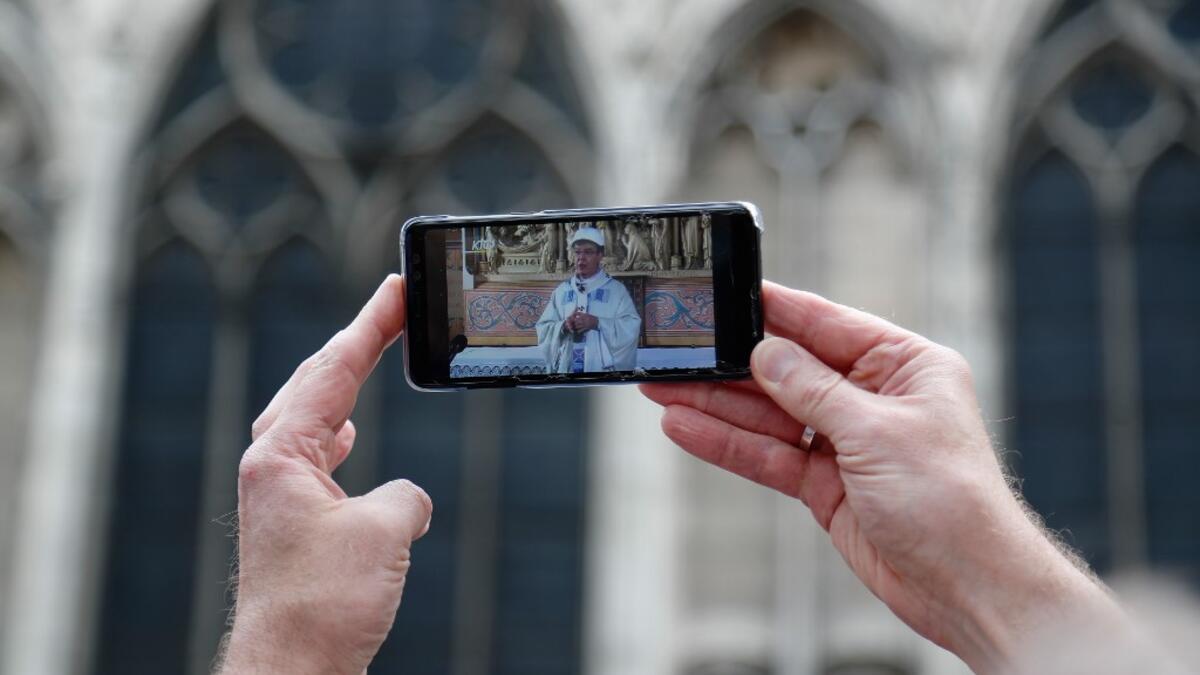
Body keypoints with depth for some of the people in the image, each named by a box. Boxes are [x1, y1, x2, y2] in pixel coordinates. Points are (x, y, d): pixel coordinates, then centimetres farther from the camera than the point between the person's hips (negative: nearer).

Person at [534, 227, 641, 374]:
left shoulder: (616, 289, 4)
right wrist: (563, 326, -11)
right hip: (567, 368, 3)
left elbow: (631, 327, -5)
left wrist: (597, 322, -15)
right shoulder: (562, 291, 12)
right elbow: (543, 329, 10)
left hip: (603, 369, -3)